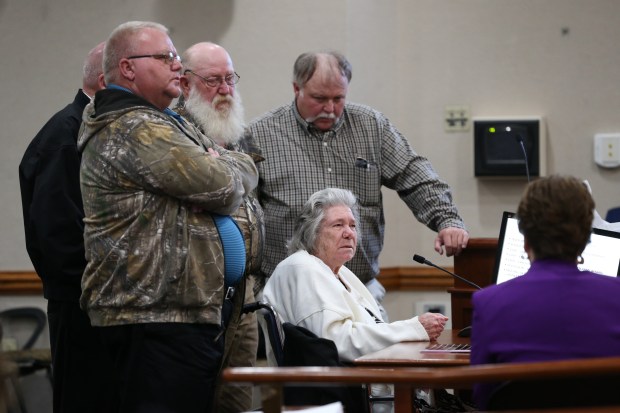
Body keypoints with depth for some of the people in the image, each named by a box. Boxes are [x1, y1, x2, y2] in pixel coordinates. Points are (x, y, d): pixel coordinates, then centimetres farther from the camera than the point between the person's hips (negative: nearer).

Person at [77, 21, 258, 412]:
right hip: (159, 318, -11)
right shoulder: (134, 130, -13)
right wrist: (223, 169, 5)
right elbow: (224, 187, -18)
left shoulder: (169, 125, 21)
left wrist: (217, 167, -6)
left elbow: (248, 169, 16)